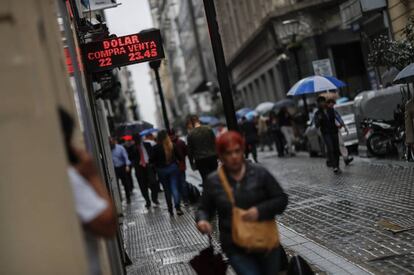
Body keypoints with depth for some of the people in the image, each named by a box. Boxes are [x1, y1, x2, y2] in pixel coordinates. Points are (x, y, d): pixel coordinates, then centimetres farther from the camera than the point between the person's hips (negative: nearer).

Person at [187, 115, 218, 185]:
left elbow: (189, 150, -2)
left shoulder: (190, 134, -5)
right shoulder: (208, 129, -1)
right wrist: (217, 154, 14)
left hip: (200, 160, -2)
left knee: (205, 179, 2)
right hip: (212, 157, 2)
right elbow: (215, 143, 3)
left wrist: (192, 163, 6)